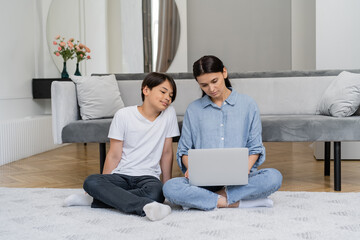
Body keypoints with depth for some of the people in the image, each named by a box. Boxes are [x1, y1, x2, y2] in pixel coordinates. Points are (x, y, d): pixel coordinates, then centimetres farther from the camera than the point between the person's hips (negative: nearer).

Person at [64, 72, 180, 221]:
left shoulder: (169, 113, 4)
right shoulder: (123, 115, -1)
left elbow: (167, 153, 9)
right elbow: (114, 156, -1)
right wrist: (104, 185, -7)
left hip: (148, 176, 1)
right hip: (121, 175, 0)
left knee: (155, 193, -36)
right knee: (91, 182, -31)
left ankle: (94, 200, -23)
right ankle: (144, 207, -42)